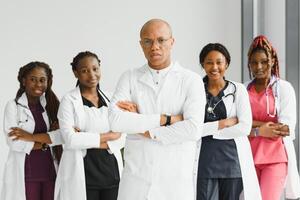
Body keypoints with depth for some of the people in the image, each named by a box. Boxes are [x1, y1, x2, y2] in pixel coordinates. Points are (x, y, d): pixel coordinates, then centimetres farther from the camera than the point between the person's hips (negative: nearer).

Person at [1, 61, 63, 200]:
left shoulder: (51, 105, 9)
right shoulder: (13, 106, -2)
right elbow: (14, 142, -13)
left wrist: (31, 137, -15)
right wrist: (48, 139, -9)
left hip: (50, 171, 3)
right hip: (24, 173, -3)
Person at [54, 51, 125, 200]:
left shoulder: (110, 98, 10)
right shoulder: (69, 101, -2)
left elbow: (121, 139, 3)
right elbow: (70, 140, -14)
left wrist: (87, 140, -10)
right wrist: (108, 136, -8)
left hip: (111, 171, 4)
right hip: (82, 174, -4)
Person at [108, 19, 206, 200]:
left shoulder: (191, 81, 0)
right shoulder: (129, 78, 6)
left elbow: (194, 129, -14)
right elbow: (115, 121, -10)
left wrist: (143, 129, -9)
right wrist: (165, 119, -12)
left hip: (177, 180, -1)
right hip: (136, 179, 2)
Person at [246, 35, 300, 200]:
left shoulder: (283, 88, 0)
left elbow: (286, 128, -8)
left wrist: (253, 128, -10)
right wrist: (262, 129, -13)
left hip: (276, 157, -3)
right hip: (249, 157, 3)